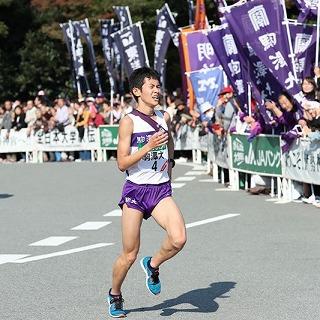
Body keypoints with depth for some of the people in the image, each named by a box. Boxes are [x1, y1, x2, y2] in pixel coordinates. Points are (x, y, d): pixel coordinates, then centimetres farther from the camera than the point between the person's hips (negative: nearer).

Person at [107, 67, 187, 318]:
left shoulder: (165, 117, 7)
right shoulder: (129, 122, -8)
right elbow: (122, 163, -12)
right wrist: (148, 147, -22)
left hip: (162, 191, 4)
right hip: (136, 191, -4)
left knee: (179, 239, -21)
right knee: (129, 255, 3)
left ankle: (153, 265, 11)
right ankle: (115, 294, 31)